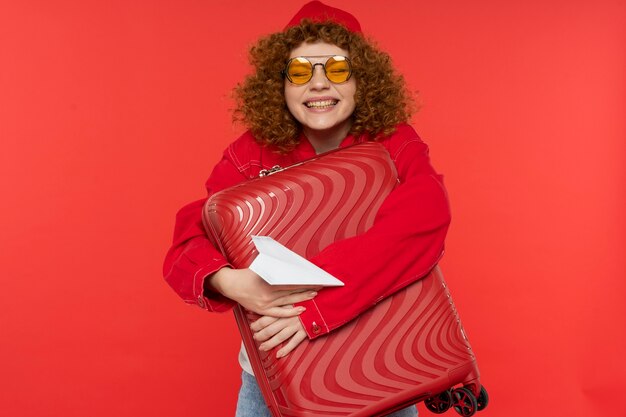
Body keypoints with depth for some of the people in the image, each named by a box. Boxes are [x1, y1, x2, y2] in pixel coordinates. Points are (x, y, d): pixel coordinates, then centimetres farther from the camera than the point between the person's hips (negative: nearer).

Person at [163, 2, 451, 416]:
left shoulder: (396, 146, -12)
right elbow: (190, 240, -15)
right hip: (274, 370, 1)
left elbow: (422, 220, -30)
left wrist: (315, 302, -39)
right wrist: (229, 281, -38)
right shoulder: (252, 154, -10)